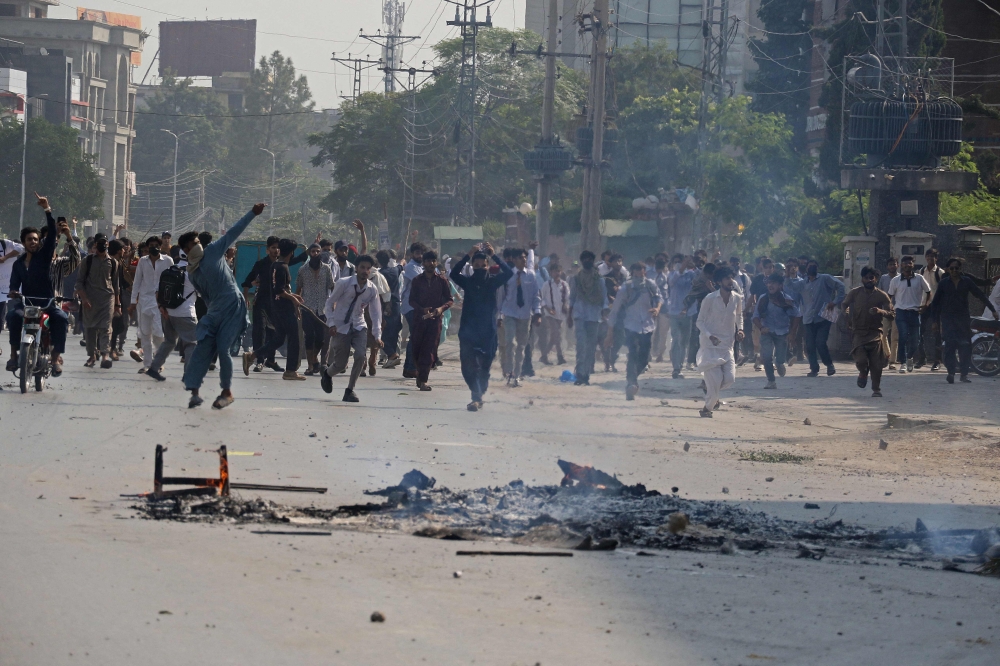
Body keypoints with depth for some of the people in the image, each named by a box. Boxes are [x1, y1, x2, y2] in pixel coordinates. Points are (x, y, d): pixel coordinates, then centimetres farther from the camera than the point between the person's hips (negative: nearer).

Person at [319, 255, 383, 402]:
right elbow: (330, 303, -5)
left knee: (360, 356, -20)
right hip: (340, 328, -3)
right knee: (340, 365, -1)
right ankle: (327, 373, 37)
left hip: (359, 327, 3)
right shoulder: (343, 283, -13)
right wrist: (331, 323, -15)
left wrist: (377, 336, -9)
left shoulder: (372, 289, -4)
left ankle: (350, 390, -2)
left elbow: (376, 313, -1)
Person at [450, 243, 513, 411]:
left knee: (484, 367, 5)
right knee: (468, 366, -12)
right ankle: (477, 397, -12)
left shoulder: (492, 282, 4)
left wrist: (493, 256, -18)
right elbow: (454, 273, -13)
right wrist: (467, 256, -22)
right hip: (468, 331, 0)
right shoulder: (468, 282, 5)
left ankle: (477, 397, 19)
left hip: (487, 332, 0)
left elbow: (508, 273, -11)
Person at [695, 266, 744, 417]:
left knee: (729, 379, -7)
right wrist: (710, 336, -21)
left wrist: (740, 329, 2)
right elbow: (700, 321, -6)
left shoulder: (737, 299, 1)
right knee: (715, 379, -10)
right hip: (710, 345, -4)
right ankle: (708, 408, 12)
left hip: (727, 345, 4)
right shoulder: (710, 299, -11)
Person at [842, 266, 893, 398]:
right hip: (858, 332, 0)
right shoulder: (855, 293, 2)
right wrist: (847, 312, 5)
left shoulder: (882, 295, -1)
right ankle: (863, 373, 23)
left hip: (875, 332, 0)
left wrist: (880, 311, -24)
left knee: (876, 364, -3)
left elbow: (891, 314, -6)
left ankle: (876, 389, 14)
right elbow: (845, 304, 21)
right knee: (861, 360, -14)